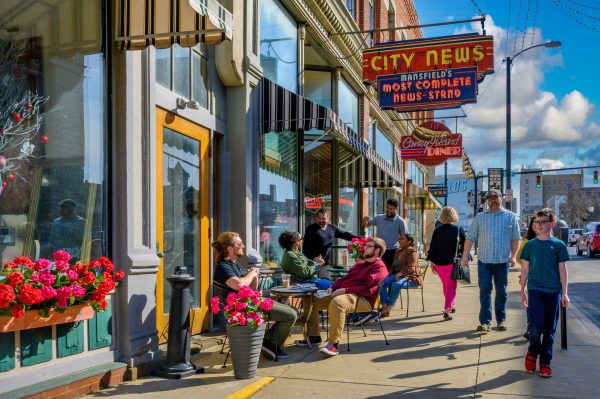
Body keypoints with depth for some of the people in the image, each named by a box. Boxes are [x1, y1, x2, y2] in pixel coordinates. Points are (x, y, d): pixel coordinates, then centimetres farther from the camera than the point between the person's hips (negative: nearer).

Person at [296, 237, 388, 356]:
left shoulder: (379, 268, -2)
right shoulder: (360, 264, 28)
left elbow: (368, 289, -17)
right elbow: (344, 279, 28)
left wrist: (345, 290, -20)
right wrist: (332, 287, 8)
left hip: (363, 300, -10)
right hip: (342, 294, 10)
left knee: (337, 302, -42)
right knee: (309, 298, 3)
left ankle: (333, 344, -38)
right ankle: (314, 336, 5)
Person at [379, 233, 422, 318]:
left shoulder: (412, 252, -7)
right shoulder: (398, 252, 18)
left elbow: (410, 267, -19)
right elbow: (394, 266, 22)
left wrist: (399, 274, -29)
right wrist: (390, 274, 3)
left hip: (410, 277, -8)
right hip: (397, 275, 8)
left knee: (396, 284, -38)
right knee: (382, 282, -20)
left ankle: (389, 308, -29)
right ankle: (384, 308, -25)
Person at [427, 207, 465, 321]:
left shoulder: (437, 230, -1)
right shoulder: (459, 230, -3)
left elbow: (432, 247, 0)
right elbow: (464, 246, 2)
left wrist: (432, 262, 8)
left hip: (439, 263, 2)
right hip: (453, 263, -2)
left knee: (445, 285, 20)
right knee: (451, 286, 3)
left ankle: (451, 306, 35)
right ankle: (447, 309, -11)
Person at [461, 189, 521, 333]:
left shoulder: (510, 216, 4)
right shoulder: (480, 217, 5)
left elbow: (516, 238, 3)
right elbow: (470, 238, 4)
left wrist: (513, 256, -7)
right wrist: (465, 256, -2)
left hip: (502, 261, 0)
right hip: (484, 260, 0)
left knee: (501, 292, 10)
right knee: (484, 291, -2)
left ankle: (501, 320, 21)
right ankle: (485, 321, 1)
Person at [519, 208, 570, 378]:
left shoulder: (559, 245, 2)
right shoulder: (530, 245, 4)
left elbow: (563, 270, 3)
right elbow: (525, 269, 8)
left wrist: (564, 293, 0)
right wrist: (522, 291, 8)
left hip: (553, 291, 1)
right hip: (535, 289, 0)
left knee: (550, 329, 5)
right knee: (537, 325, -11)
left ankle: (545, 362, 17)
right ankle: (532, 353, 15)